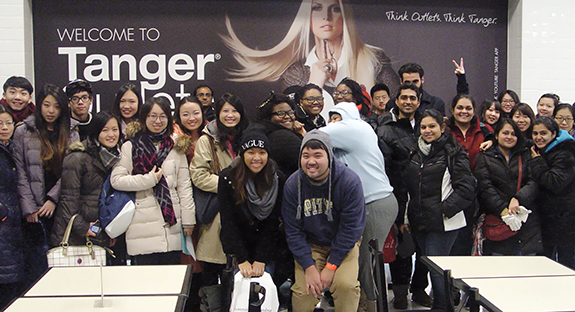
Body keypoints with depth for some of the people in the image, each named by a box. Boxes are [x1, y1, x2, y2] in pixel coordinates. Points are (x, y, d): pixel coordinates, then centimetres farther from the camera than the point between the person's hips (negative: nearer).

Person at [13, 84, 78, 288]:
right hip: (35, 210, -2)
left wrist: (53, 198, -7)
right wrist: (29, 208, -7)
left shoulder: (71, 134, 11)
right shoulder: (23, 132, 5)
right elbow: (20, 174, 0)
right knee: (37, 259, -4)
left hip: (60, 206, 2)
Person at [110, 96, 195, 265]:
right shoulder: (130, 147, 3)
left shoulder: (176, 147, 12)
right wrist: (149, 180, -11)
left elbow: (184, 186, 10)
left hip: (171, 225, 3)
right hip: (143, 225, -3)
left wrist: (188, 219, 6)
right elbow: (116, 180, -4)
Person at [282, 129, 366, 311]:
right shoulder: (292, 185, -10)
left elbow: (351, 227, -14)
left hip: (344, 244, -1)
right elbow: (293, 230, -5)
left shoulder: (349, 181, -17)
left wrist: (331, 266, -17)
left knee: (345, 284, -26)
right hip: (310, 244, 2)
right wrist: (309, 266, -14)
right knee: (304, 291, -17)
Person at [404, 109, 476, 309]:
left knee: (436, 268, -7)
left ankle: (442, 306, 7)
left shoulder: (454, 154, -6)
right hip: (419, 222, 7)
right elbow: (409, 188, 23)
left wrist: (446, 209, -16)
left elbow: (466, 188, -10)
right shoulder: (416, 154, 13)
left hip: (442, 223, -7)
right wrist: (406, 217, 16)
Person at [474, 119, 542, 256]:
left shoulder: (526, 155, 15)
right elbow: (485, 188, -4)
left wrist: (518, 199, -18)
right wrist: (502, 209, -17)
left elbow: (534, 182, 1)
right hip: (497, 218, -2)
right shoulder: (484, 157, 8)